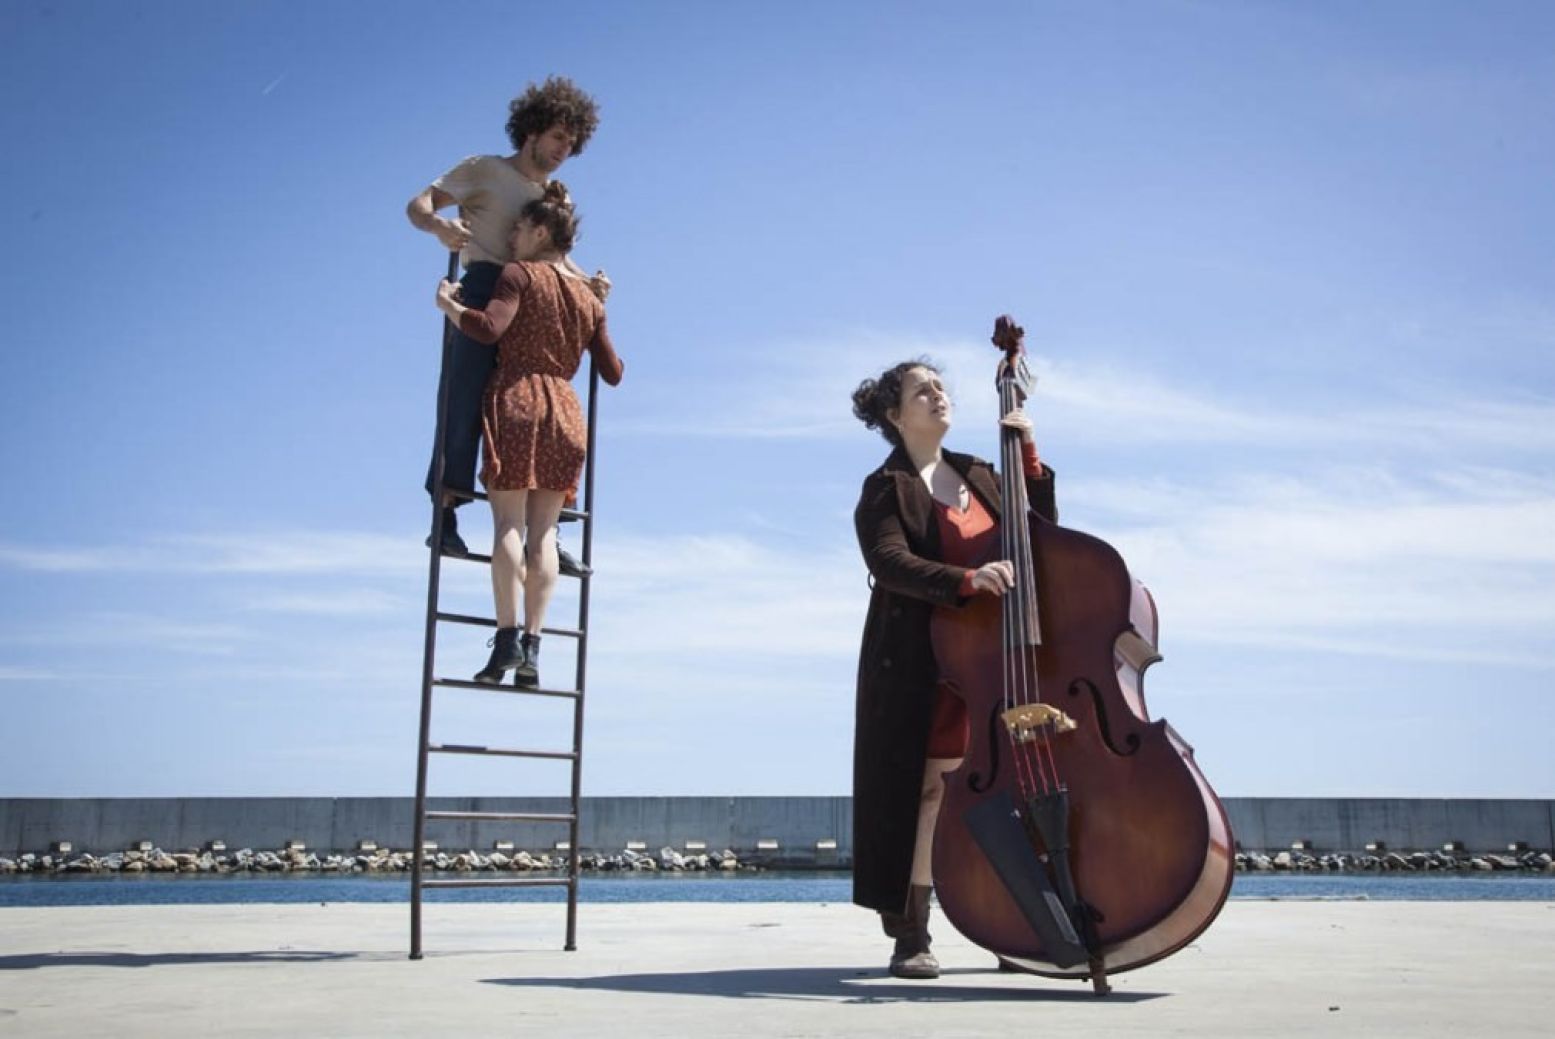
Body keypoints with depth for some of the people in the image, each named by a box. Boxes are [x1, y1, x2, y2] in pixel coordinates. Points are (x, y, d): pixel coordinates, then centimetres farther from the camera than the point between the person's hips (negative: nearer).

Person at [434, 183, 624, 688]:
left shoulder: (519, 274, 2)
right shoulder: (589, 299, 18)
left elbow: (489, 328, -14)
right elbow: (613, 373, 20)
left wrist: (447, 304, 3)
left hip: (516, 402, -5)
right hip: (566, 412, 5)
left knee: (508, 524, -7)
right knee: (542, 532, 0)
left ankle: (507, 638, -16)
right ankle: (531, 648, -7)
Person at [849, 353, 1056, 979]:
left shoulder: (978, 476, 18)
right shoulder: (885, 490, -1)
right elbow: (889, 562, -17)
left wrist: (1028, 456, 4)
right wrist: (966, 580, -31)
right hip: (919, 664, -5)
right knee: (924, 791, -6)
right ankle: (909, 937, 3)